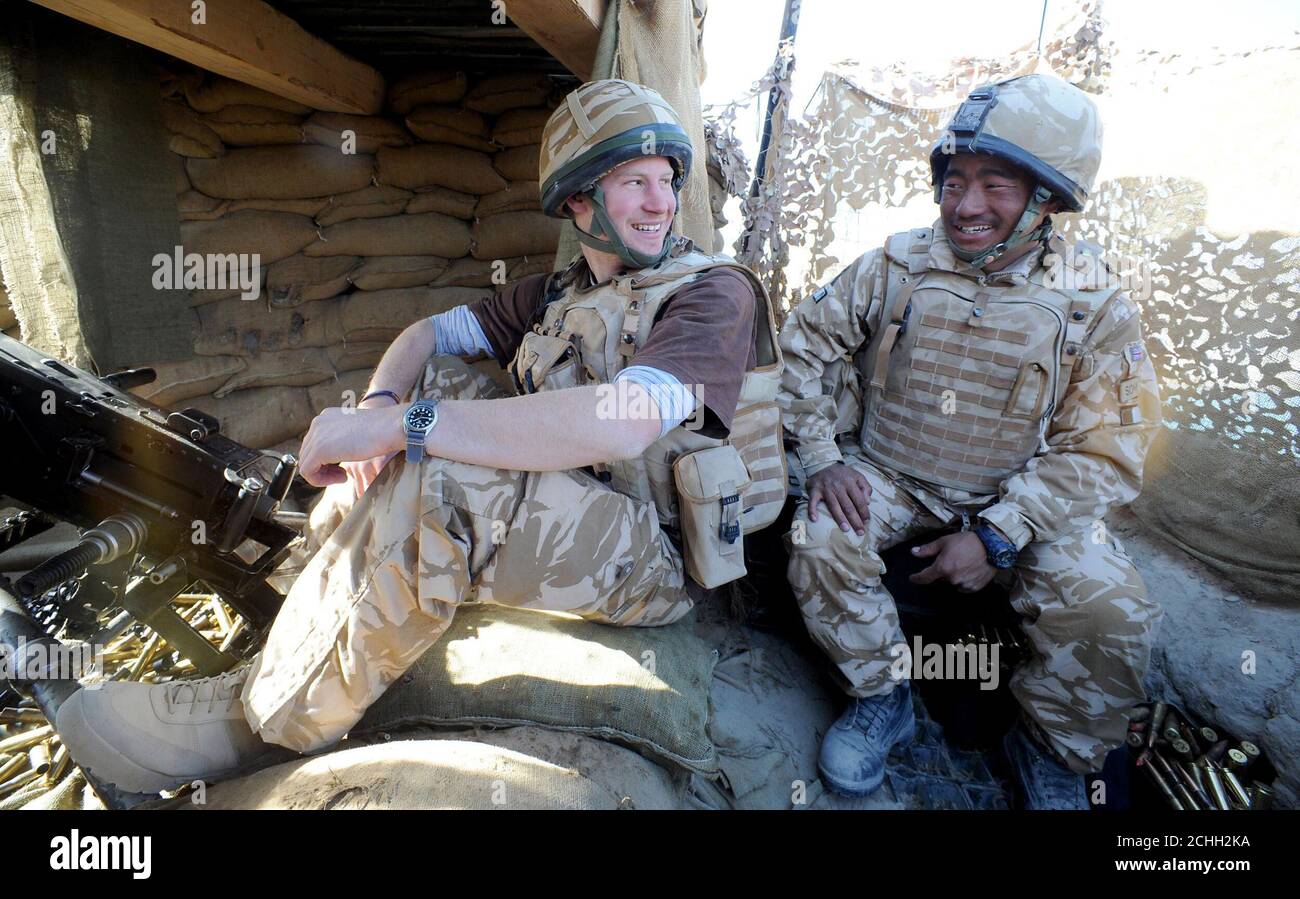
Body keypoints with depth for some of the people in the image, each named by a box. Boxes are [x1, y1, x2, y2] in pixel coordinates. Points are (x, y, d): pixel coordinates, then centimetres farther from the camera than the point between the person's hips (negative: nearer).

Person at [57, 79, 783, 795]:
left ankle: (268, 719, -9)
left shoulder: (715, 291, -12)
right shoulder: (559, 294, 12)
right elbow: (427, 332, 11)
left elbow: (620, 424, -31)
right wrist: (380, 403, -14)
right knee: (428, 378, 2)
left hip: (654, 556, -7)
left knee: (426, 481, -30)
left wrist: (401, 423, -31)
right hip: (559, 518, 7)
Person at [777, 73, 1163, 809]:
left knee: (1113, 612, -23)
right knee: (820, 540, -28)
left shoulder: (1096, 305, -7)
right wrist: (822, 457, -13)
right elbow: (807, 342, -1)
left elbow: (1101, 452, -9)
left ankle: (1054, 750, 11)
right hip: (891, 477, 1)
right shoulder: (899, 266, -5)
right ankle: (882, 697, 0)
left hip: (1024, 498, 0)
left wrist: (997, 535, -21)